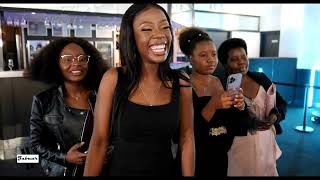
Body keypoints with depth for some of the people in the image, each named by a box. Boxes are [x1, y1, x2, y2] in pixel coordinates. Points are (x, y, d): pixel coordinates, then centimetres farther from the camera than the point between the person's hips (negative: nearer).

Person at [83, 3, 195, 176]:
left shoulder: (181, 81, -9)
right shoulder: (113, 79, -14)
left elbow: (187, 138, -4)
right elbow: (99, 142, -10)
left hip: (165, 170, 2)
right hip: (119, 170, -1)